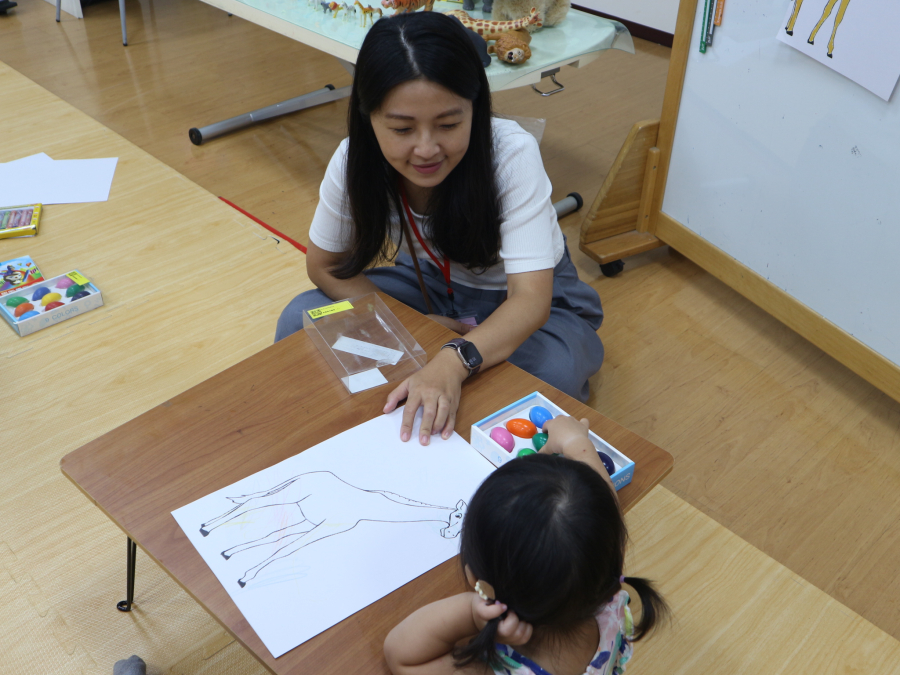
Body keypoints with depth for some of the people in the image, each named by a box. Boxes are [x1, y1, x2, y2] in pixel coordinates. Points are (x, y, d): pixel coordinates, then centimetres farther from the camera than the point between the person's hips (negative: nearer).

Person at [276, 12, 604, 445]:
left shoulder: (512, 154, -32)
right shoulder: (353, 161, -22)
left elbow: (530, 299, -38)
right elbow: (325, 265, -6)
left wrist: (454, 362, -57)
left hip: (520, 301, -3)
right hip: (430, 283, 4)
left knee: (550, 372, -36)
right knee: (300, 321, -17)